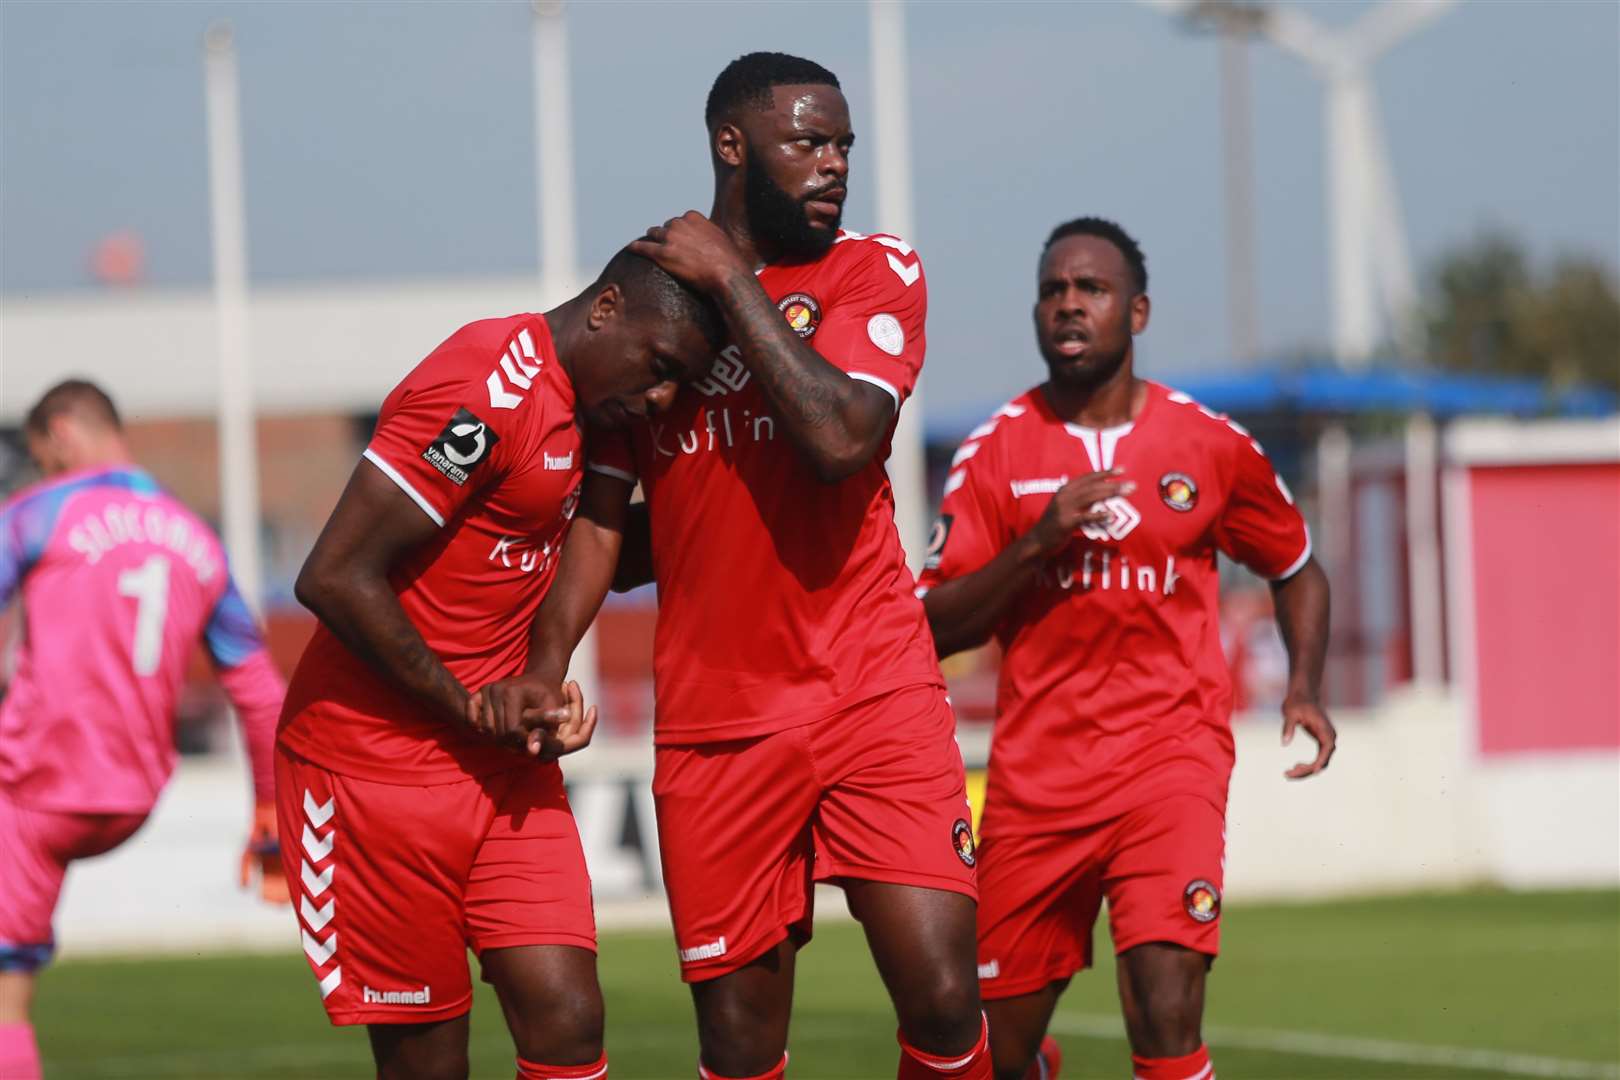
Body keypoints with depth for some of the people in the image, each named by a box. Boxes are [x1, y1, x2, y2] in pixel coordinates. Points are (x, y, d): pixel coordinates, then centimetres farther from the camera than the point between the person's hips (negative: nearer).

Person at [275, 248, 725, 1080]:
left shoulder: (572, 406, 10)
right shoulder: (483, 392, -18)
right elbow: (335, 578, -21)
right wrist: (471, 712, -13)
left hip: (503, 762, 8)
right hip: (379, 756, -8)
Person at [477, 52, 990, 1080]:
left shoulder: (876, 274, 1)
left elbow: (839, 437, -18)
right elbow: (602, 511, 13)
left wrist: (731, 279, -12)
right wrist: (546, 663, -2)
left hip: (874, 696, -2)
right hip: (714, 717, 2)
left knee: (942, 998, -13)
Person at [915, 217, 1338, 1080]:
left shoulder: (1211, 445, 3)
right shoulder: (998, 449, 1)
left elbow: (1296, 570, 19)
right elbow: (935, 629, -2)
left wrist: (1305, 687, 3)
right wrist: (1037, 542, -15)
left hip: (1171, 755, -1)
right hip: (1036, 772, 1)